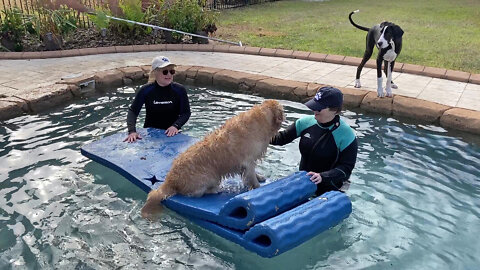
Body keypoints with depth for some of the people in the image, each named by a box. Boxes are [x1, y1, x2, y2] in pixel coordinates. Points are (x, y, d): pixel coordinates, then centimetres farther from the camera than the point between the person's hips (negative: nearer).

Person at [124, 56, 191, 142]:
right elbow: (132, 111, -5)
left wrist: (176, 126, -20)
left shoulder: (179, 90, -5)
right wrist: (132, 131, -21)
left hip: (171, 134, -1)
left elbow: (186, 112, -2)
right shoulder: (145, 90, -6)